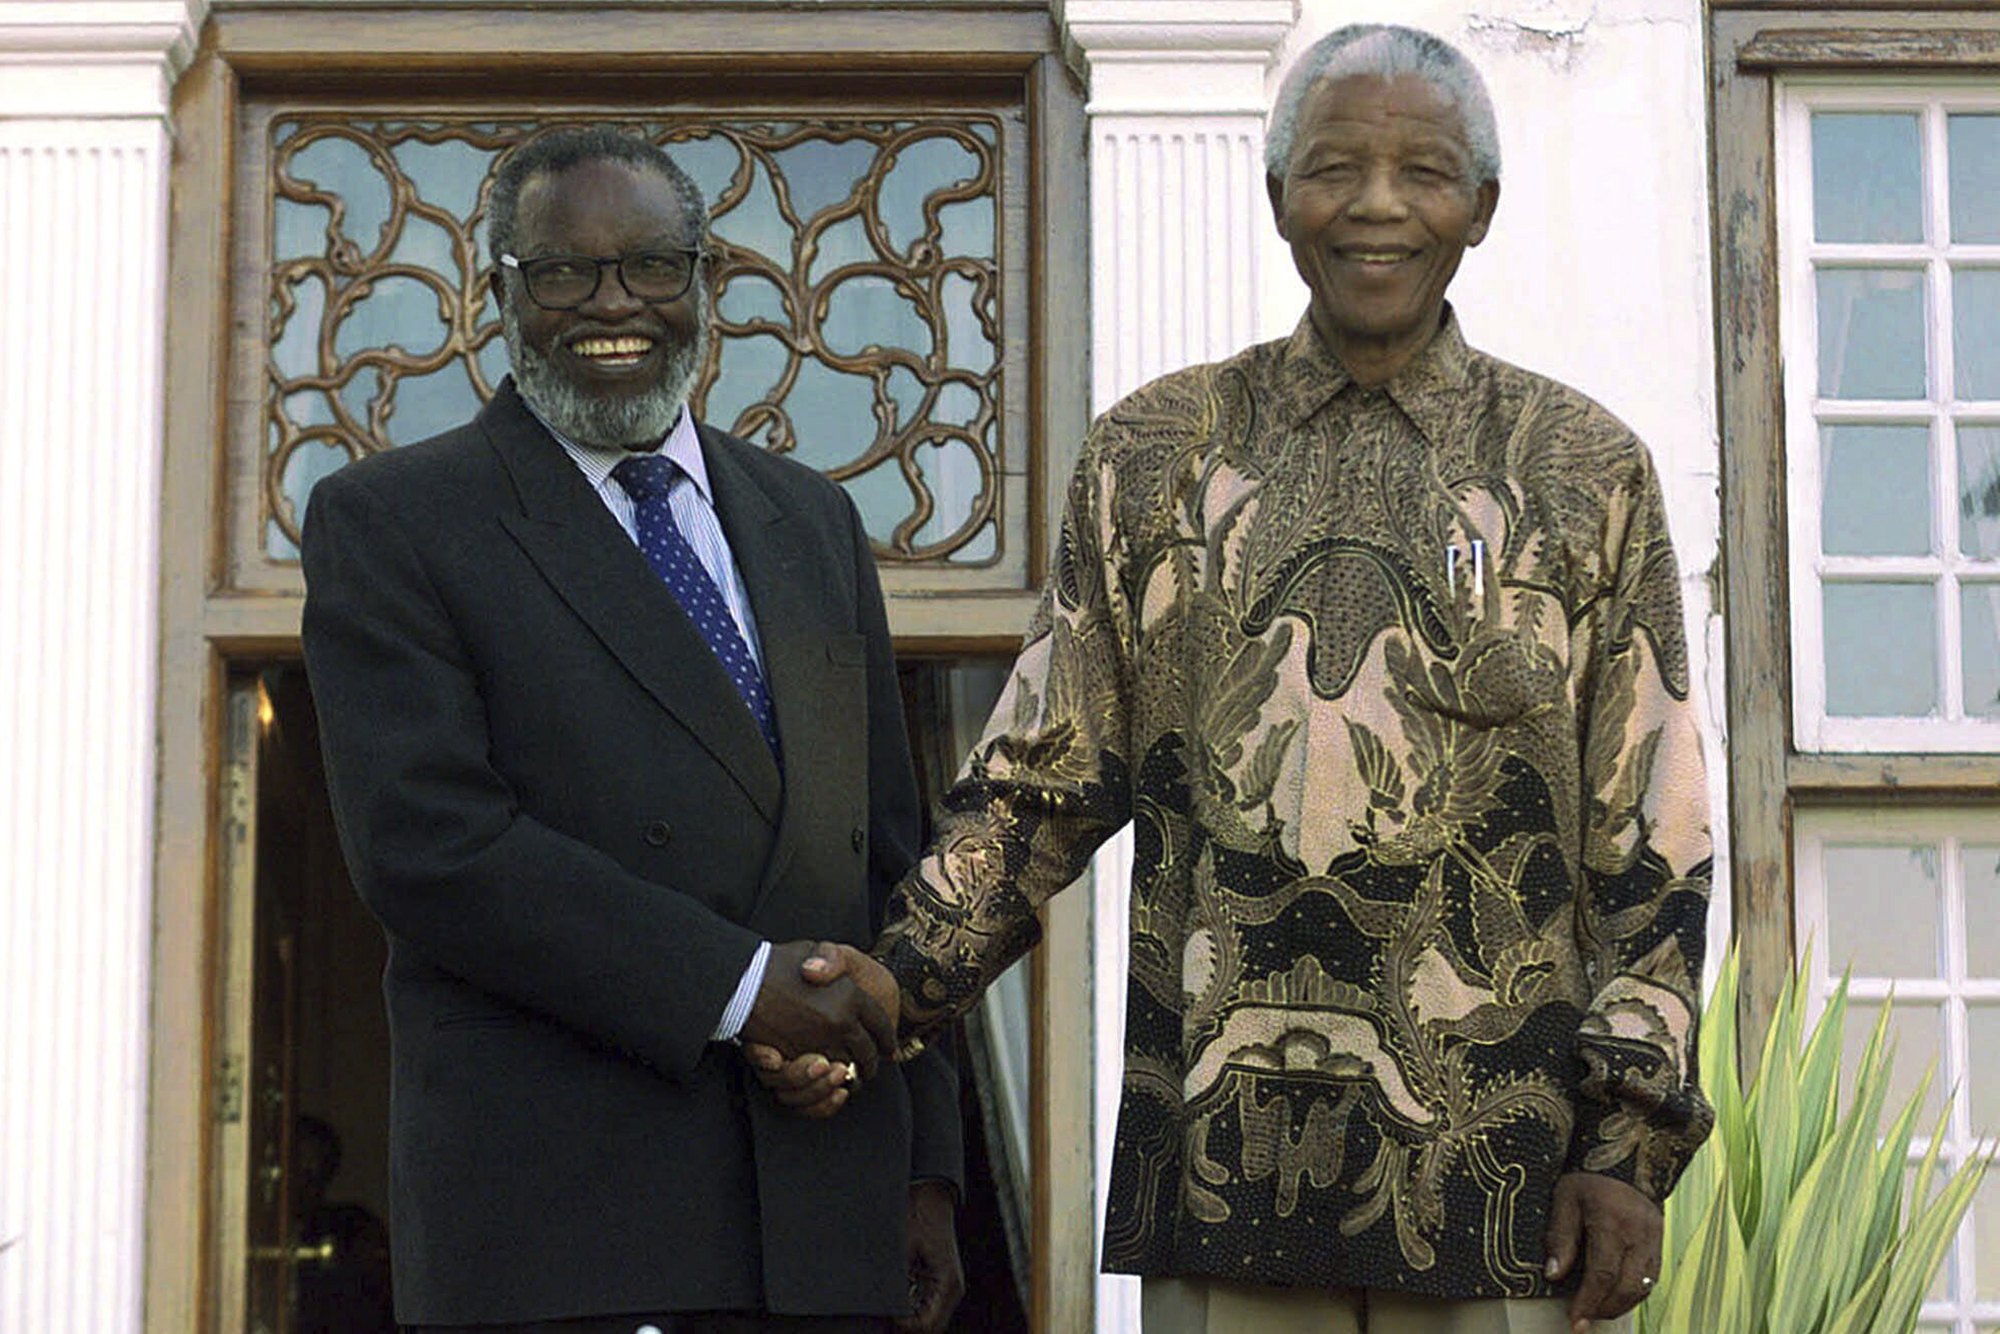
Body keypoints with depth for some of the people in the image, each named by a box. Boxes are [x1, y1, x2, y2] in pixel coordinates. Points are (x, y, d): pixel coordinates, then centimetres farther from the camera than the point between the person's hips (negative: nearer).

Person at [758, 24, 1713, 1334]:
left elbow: (1651, 836, 6)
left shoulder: (1584, 467, 8)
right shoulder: (1153, 457, 11)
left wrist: (1628, 1143, -1)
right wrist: (903, 972, -2)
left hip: (1502, 1172, -1)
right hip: (1228, 1163, 1)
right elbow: (1045, 780, 13)